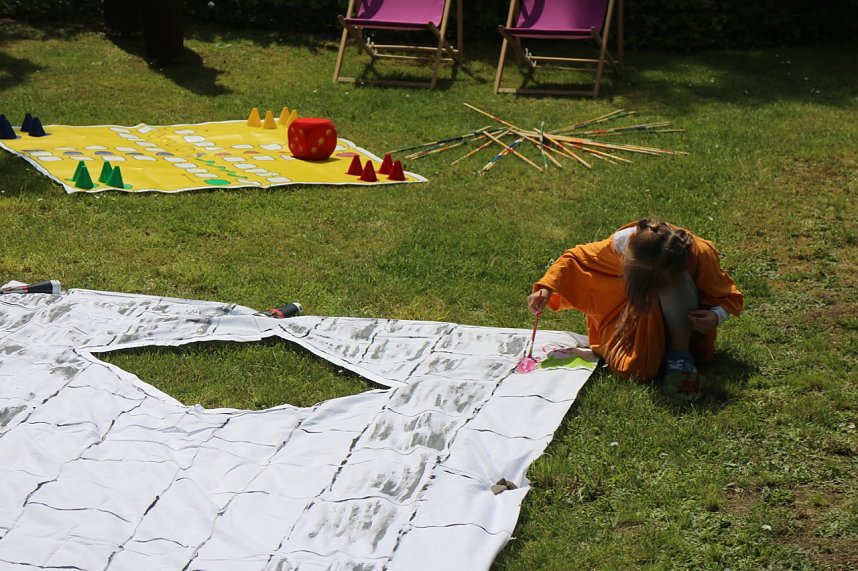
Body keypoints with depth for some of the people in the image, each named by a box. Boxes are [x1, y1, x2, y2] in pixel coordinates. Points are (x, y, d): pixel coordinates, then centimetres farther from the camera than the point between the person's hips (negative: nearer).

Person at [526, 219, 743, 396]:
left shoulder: (699, 254, -27)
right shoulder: (621, 243, -26)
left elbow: (729, 297, -11)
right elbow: (574, 258, -9)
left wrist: (715, 316, -33)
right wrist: (547, 288, -22)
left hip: (684, 328, -1)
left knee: (676, 280, -33)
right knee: (630, 367, -31)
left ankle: (680, 355, -24)